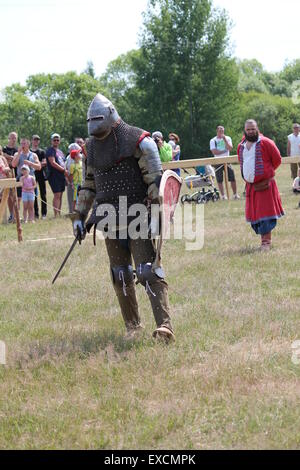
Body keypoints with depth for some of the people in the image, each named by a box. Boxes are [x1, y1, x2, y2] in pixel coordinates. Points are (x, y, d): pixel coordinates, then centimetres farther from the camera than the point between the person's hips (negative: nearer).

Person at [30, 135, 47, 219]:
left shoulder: (42, 152, 9)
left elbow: (44, 163, 0)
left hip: (40, 174, 0)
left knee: (43, 194, -1)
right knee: (33, 195, -1)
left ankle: (44, 213, 3)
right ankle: (35, 213, 3)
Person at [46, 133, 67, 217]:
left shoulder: (60, 151, 21)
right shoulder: (50, 151, -5)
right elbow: (53, 163, -15)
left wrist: (66, 172, 10)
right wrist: (64, 170, -14)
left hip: (61, 176, 8)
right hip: (54, 175, -8)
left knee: (60, 195, 9)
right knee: (57, 195, -14)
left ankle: (59, 213, 12)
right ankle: (56, 214, -17)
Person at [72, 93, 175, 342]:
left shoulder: (138, 141, -9)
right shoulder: (93, 147, 11)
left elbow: (156, 180, -10)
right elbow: (89, 185, 21)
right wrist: (79, 216, 18)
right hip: (110, 219, 6)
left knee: (148, 271, -14)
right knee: (120, 275, 8)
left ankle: (164, 325, -19)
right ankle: (133, 326, 20)